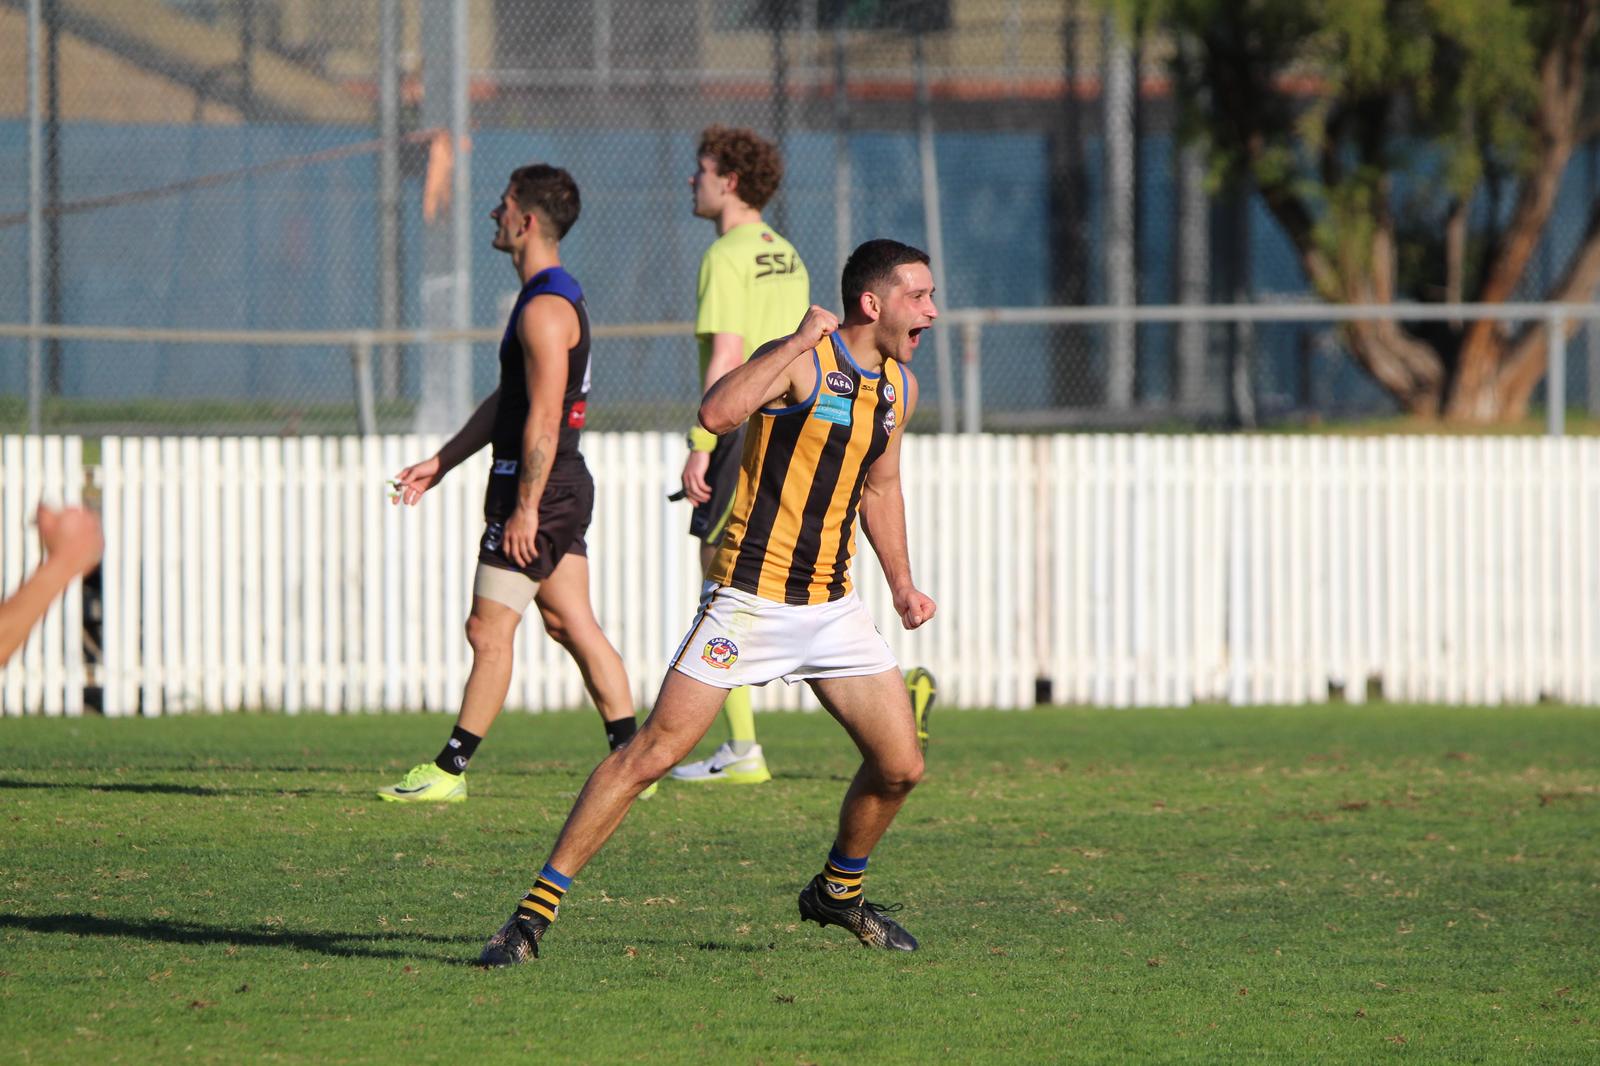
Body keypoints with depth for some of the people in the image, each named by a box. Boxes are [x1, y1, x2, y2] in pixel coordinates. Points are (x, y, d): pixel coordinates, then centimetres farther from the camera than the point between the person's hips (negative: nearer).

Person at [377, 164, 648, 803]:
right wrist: (441, 463, 26)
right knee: (573, 626, 10)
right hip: (563, 486, 10)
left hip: (540, 487, -10)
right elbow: (509, 401, 24)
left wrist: (524, 507, -24)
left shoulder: (546, 310, -17)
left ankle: (450, 770, -2)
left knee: (488, 629, -5)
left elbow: (543, 418, -23)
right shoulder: (556, 296, 17)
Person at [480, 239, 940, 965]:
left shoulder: (898, 386, 11)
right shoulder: (799, 362, -12)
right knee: (654, 751, -11)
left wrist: (901, 583, 25)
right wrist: (797, 340, -29)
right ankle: (536, 910, -7)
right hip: (749, 598, -7)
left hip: (832, 606, 7)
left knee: (900, 766, 2)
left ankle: (838, 892, 29)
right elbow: (716, 413, -32)